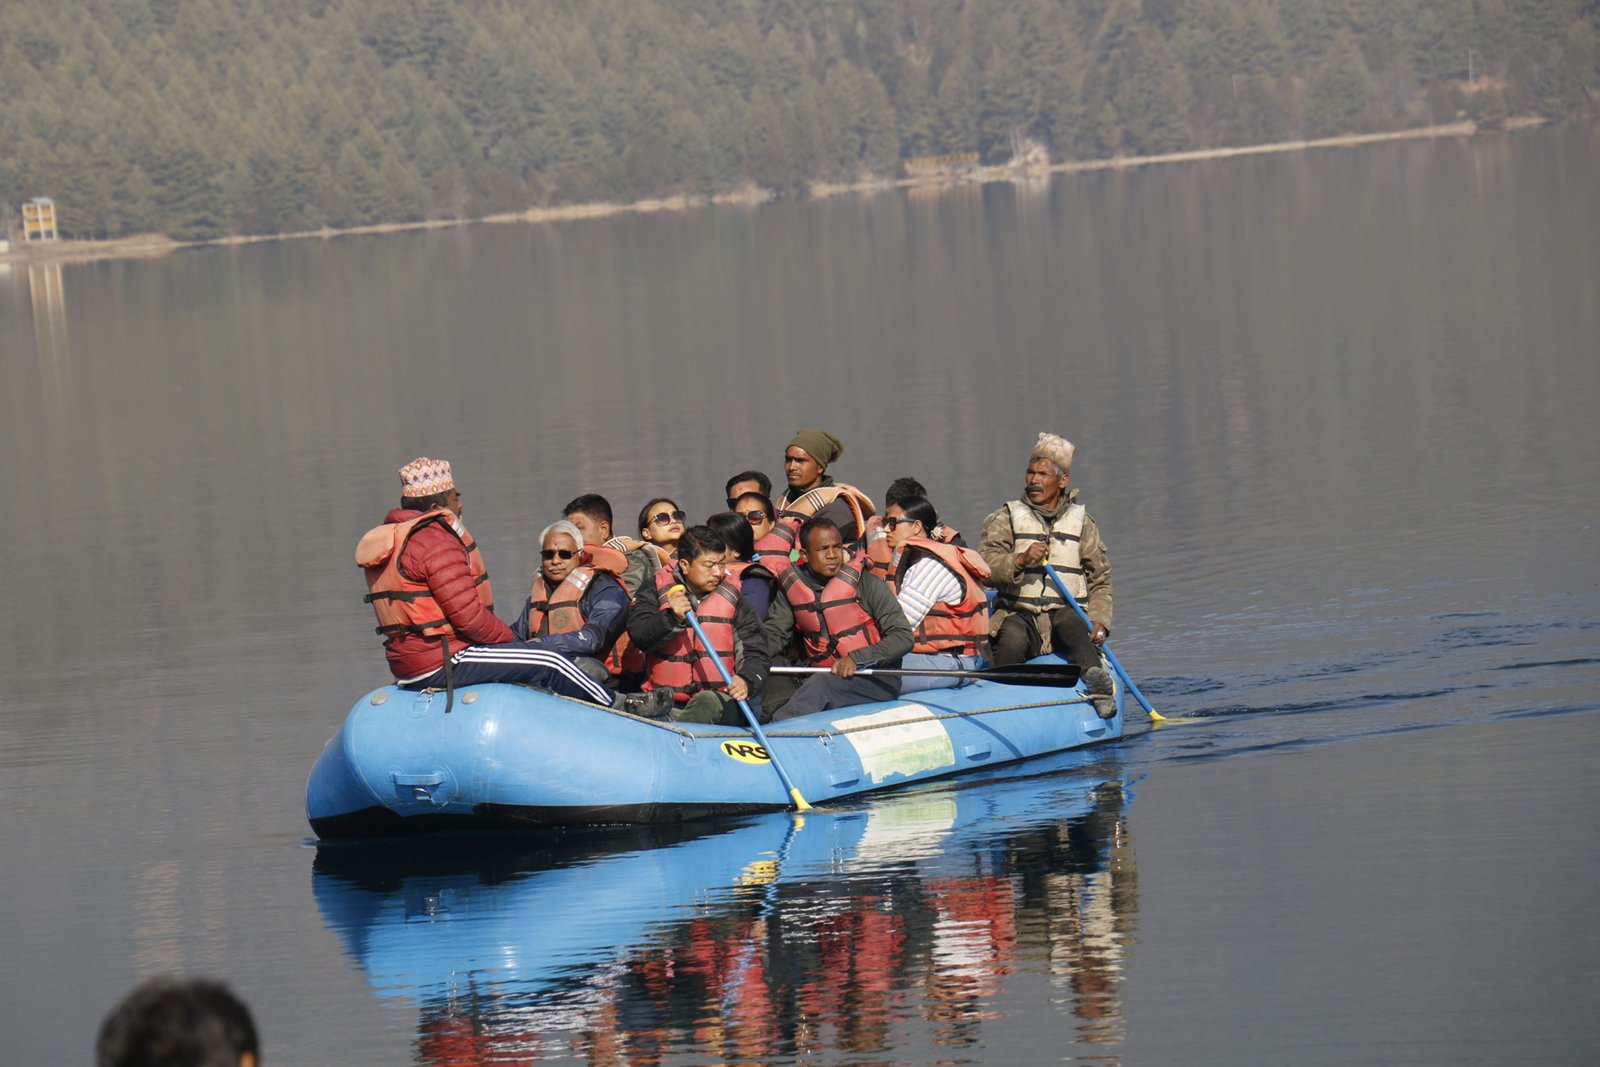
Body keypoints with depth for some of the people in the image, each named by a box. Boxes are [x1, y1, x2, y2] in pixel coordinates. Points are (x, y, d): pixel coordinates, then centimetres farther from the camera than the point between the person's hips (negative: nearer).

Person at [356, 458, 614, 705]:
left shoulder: (389, 539, 16)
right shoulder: (436, 540, -17)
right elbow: (468, 615, -21)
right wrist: (509, 637, -4)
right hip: (443, 662, -11)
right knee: (550, 664, -8)